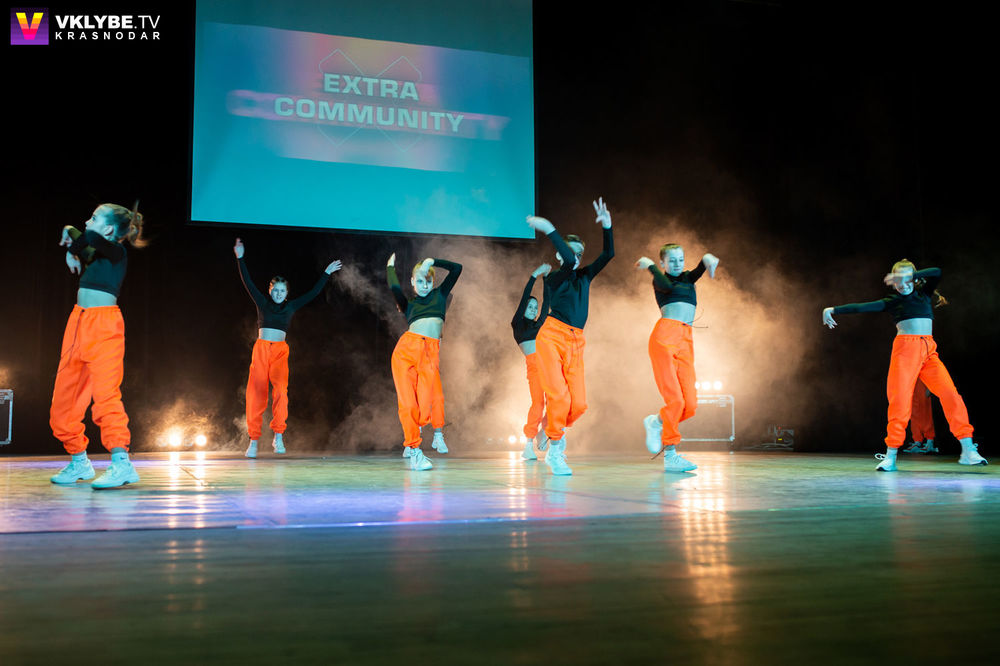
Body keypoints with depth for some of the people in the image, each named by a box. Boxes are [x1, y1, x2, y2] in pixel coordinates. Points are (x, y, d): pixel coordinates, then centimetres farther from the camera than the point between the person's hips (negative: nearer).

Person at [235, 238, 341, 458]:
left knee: (280, 387, -22)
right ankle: (254, 440, 1)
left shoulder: (291, 307, 11)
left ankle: (278, 435, -21)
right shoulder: (262, 303, 10)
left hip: (280, 351, 0)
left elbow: (313, 293, 13)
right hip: (261, 349, 0)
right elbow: (248, 282, 5)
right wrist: (240, 258, -2)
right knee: (256, 394, -5)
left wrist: (326, 274, 14)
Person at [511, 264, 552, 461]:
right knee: (538, 403, -16)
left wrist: (547, 278, 26)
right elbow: (524, 298, 4)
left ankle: (544, 433, 13)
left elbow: (546, 304, 25)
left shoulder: (537, 325, 25)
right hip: (533, 365, -6)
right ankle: (529, 446, -13)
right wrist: (535, 275, 3)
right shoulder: (518, 324, 12)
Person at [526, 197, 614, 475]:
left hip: (575, 343, 5)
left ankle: (555, 429, 23)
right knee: (558, 396, -16)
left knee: (579, 403, -7)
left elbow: (608, 254, 6)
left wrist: (607, 226, -6)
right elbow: (568, 261, -21)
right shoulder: (554, 278, 0)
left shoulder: (584, 276, 16)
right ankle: (555, 452, 0)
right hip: (552, 337, -5)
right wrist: (549, 230, -25)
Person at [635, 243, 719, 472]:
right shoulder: (659, 280, 12)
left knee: (690, 405, -6)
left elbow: (699, 271, 4)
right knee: (675, 400, -15)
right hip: (665, 336, -6)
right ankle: (670, 456, -1)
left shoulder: (688, 278, 27)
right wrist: (649, 265, -1)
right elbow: (667, 286, -13)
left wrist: (707, 260, -17)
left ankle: (656, 422, 20)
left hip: (686, 342, 6)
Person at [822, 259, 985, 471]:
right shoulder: (891, 302, 12)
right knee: (900, 399, -11)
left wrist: (910, 275, -6)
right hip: (906, 348, -2)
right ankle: (890, 456, -9)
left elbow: (937, 273, 2)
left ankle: (968, 450, -6)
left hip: (929, 350, 3)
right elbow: (862, 307, 4)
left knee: (950, 393, -10)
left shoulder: (924, 293, 18)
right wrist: (834, 310, -4)